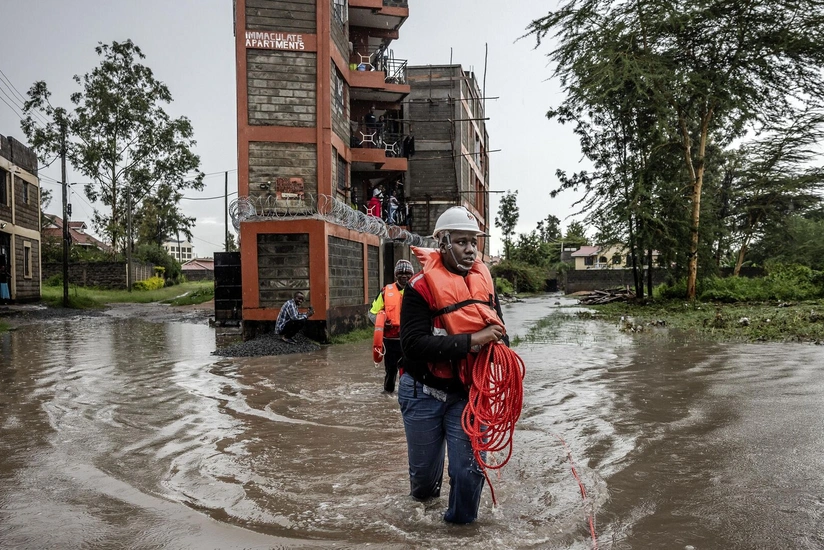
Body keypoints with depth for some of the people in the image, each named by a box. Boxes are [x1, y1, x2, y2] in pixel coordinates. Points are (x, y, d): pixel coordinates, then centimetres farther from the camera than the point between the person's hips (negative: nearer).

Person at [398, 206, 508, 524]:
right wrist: (471, 341, -31)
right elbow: (414, 345, -25)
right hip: (424, 392, -2)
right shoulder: (422, 286, -17)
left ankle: (461, 522, 27)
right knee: (424, 465, 17)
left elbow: (498, 329, 13)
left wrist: (499, 343, -12)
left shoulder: (485, 282, -1)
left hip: (467, 393, 3)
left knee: (469, 468, -2)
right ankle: (424, 493, 53)